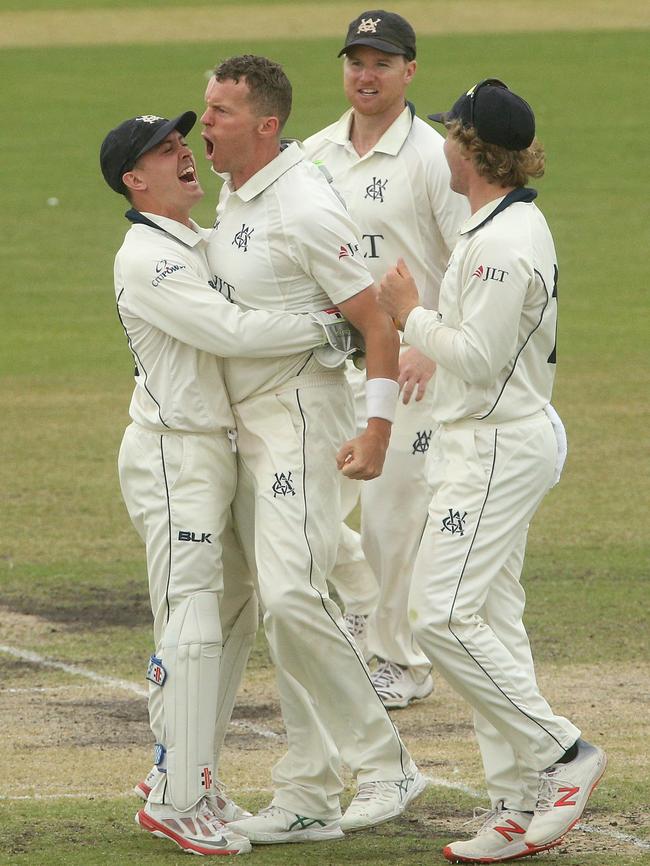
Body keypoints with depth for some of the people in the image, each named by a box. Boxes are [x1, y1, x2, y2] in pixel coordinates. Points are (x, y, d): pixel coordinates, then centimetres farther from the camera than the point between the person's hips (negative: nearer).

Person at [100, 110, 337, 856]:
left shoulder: (205, 246, 14)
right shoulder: (145, 260, -16)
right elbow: (232, 331, -24)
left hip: (219, 451, 10)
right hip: (173, 454, -10)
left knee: (236, 616, 14)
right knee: (192, 625, -10)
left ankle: (188, 779, 22)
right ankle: (175, 801, -5)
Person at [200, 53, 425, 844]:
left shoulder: (305, 210, -18)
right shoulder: (233, 197, 10)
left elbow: (378, 325, -17)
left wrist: (377, 432, -21)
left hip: (301, 413, -9)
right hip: (246, 419, 9)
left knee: (291, 597, -18)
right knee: (281, 605, 9)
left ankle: (383, 761, -5)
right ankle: (307, 799, 13)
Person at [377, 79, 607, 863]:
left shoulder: (503, 240, -19)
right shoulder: (506, 224, 13)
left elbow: (480, 358, -22)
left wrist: (409, 315, -12)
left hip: (498, 446, -11)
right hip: (490, 442, 11)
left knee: (442, 614, -13)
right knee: (489, 619, 9)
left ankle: (559, 753, -8)